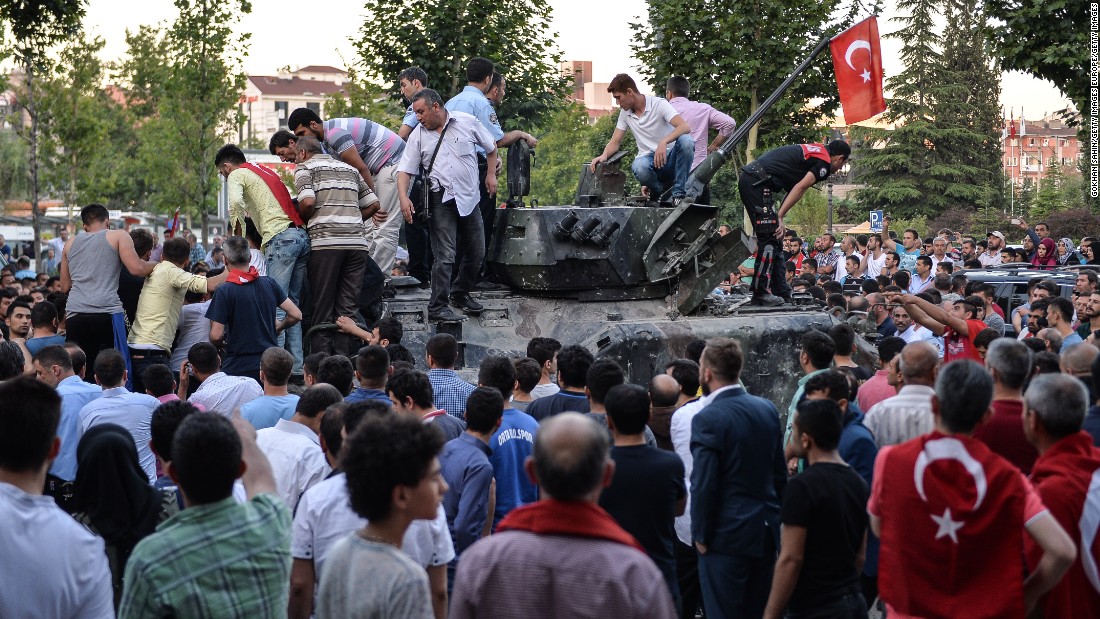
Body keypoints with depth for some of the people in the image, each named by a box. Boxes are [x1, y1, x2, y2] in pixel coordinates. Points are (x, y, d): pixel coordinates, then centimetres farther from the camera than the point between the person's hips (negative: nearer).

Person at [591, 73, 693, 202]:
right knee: (639, 167, -37)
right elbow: (615, 142, 12)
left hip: (669, 158, -2)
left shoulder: (659, 104, -8)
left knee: (686, 141, -36)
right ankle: (658, 190, -3)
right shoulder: (625, 113, 9)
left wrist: (663, 142, -39)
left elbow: (685, 127, -22)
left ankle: (679, 193, -23)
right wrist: (604, 156, -11)